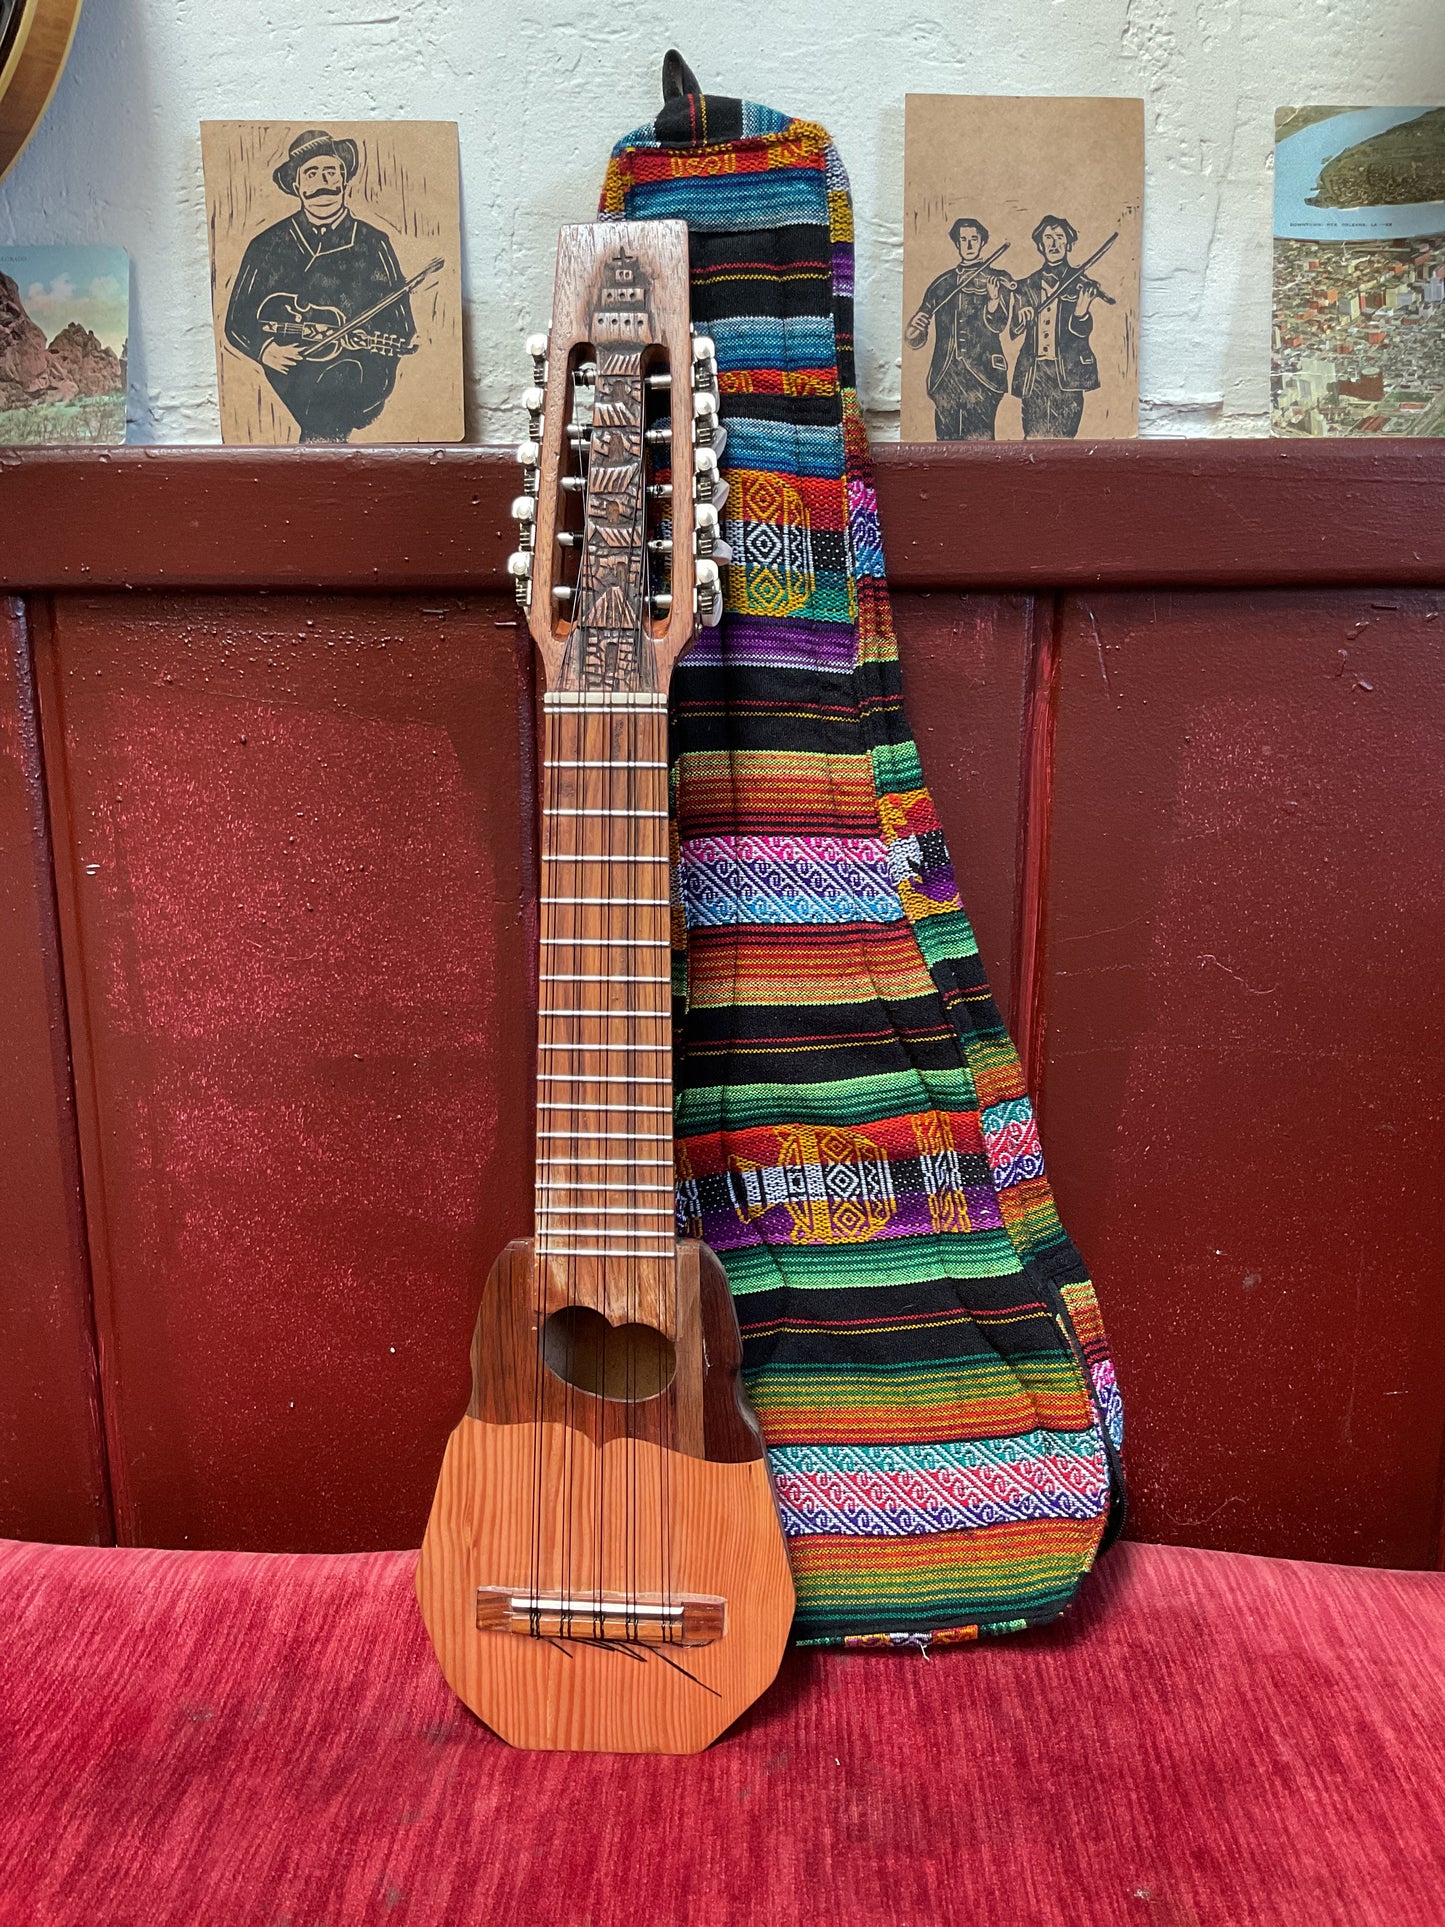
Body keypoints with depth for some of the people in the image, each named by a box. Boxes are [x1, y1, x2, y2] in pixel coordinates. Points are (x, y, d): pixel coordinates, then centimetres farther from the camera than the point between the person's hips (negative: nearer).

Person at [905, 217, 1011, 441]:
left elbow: (997, 324, -6)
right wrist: (914, 331, -8)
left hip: (981, 375, -3)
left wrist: (994, 298, -26)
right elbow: (915, 338, 15)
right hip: (945, 376, 3)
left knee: (979, 439, -13)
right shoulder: (942, 282, 17)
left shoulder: (997, 280, 10)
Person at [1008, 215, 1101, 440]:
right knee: (1034, 437, -5)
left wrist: (1081, 312, -24)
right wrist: (1021, 321, -11)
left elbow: (1083, 330, -1)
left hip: (1067, 373, -2)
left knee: (1062, 438, -7)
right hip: (1034, 373, 2)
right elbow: (1013, 333, 12)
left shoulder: (1080, 283, 9)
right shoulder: (1027, 285, 15)